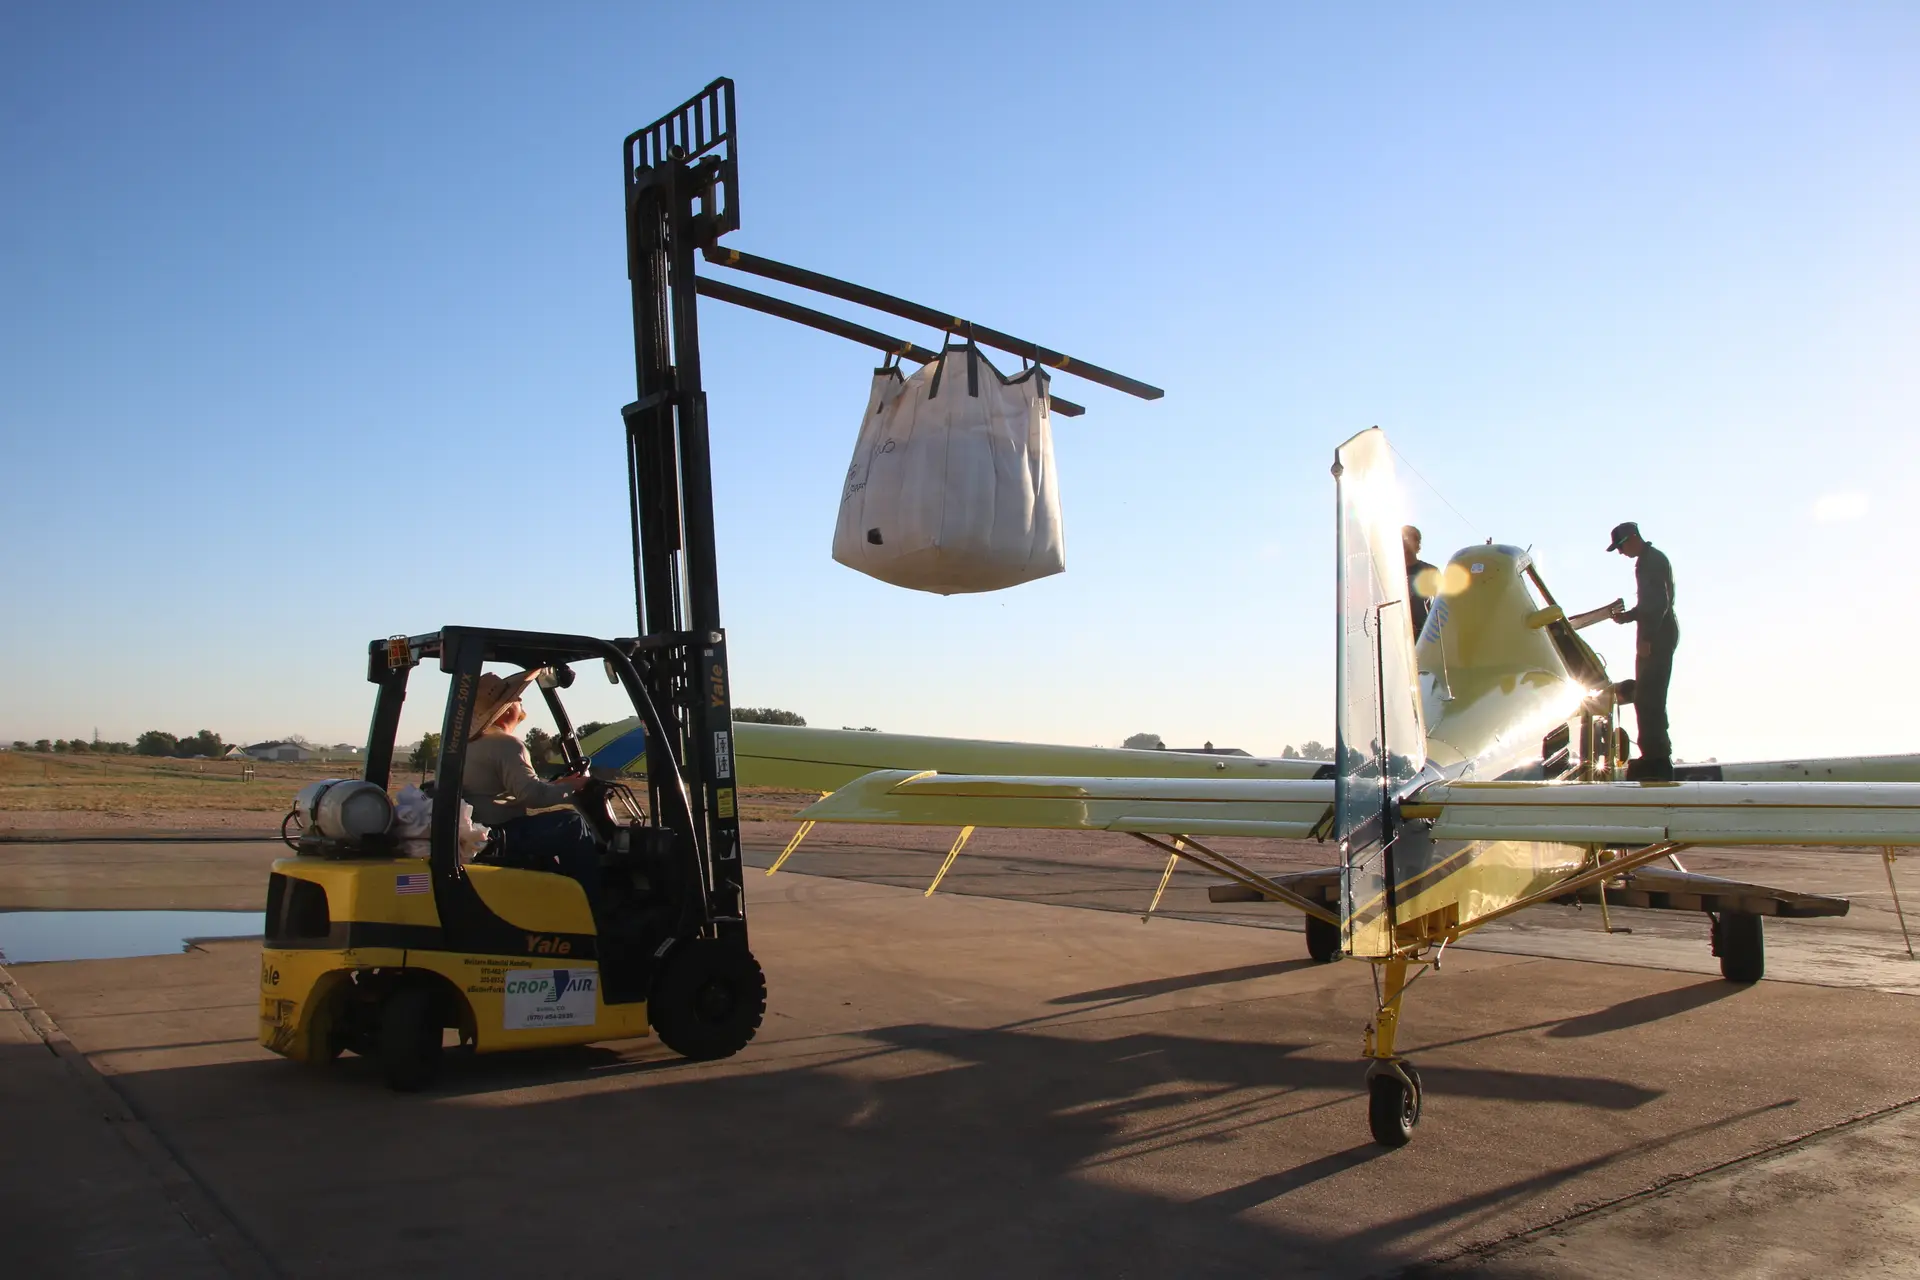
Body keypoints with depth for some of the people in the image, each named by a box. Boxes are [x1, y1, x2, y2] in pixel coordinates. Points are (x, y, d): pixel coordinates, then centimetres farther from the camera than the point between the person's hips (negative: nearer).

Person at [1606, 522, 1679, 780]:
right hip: (1657, 635, 11)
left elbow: (1659, 602, -21)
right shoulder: (1649, 560, 22)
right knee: (1649, 698, 12)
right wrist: (1626, 616, 16)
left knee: (1647, 698, -13)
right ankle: (1657, 755, 16)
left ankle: (1656, 755, -13)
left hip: (1657, 637, -11)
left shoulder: (1652, 560, -11)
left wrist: (1646, 637, -24)